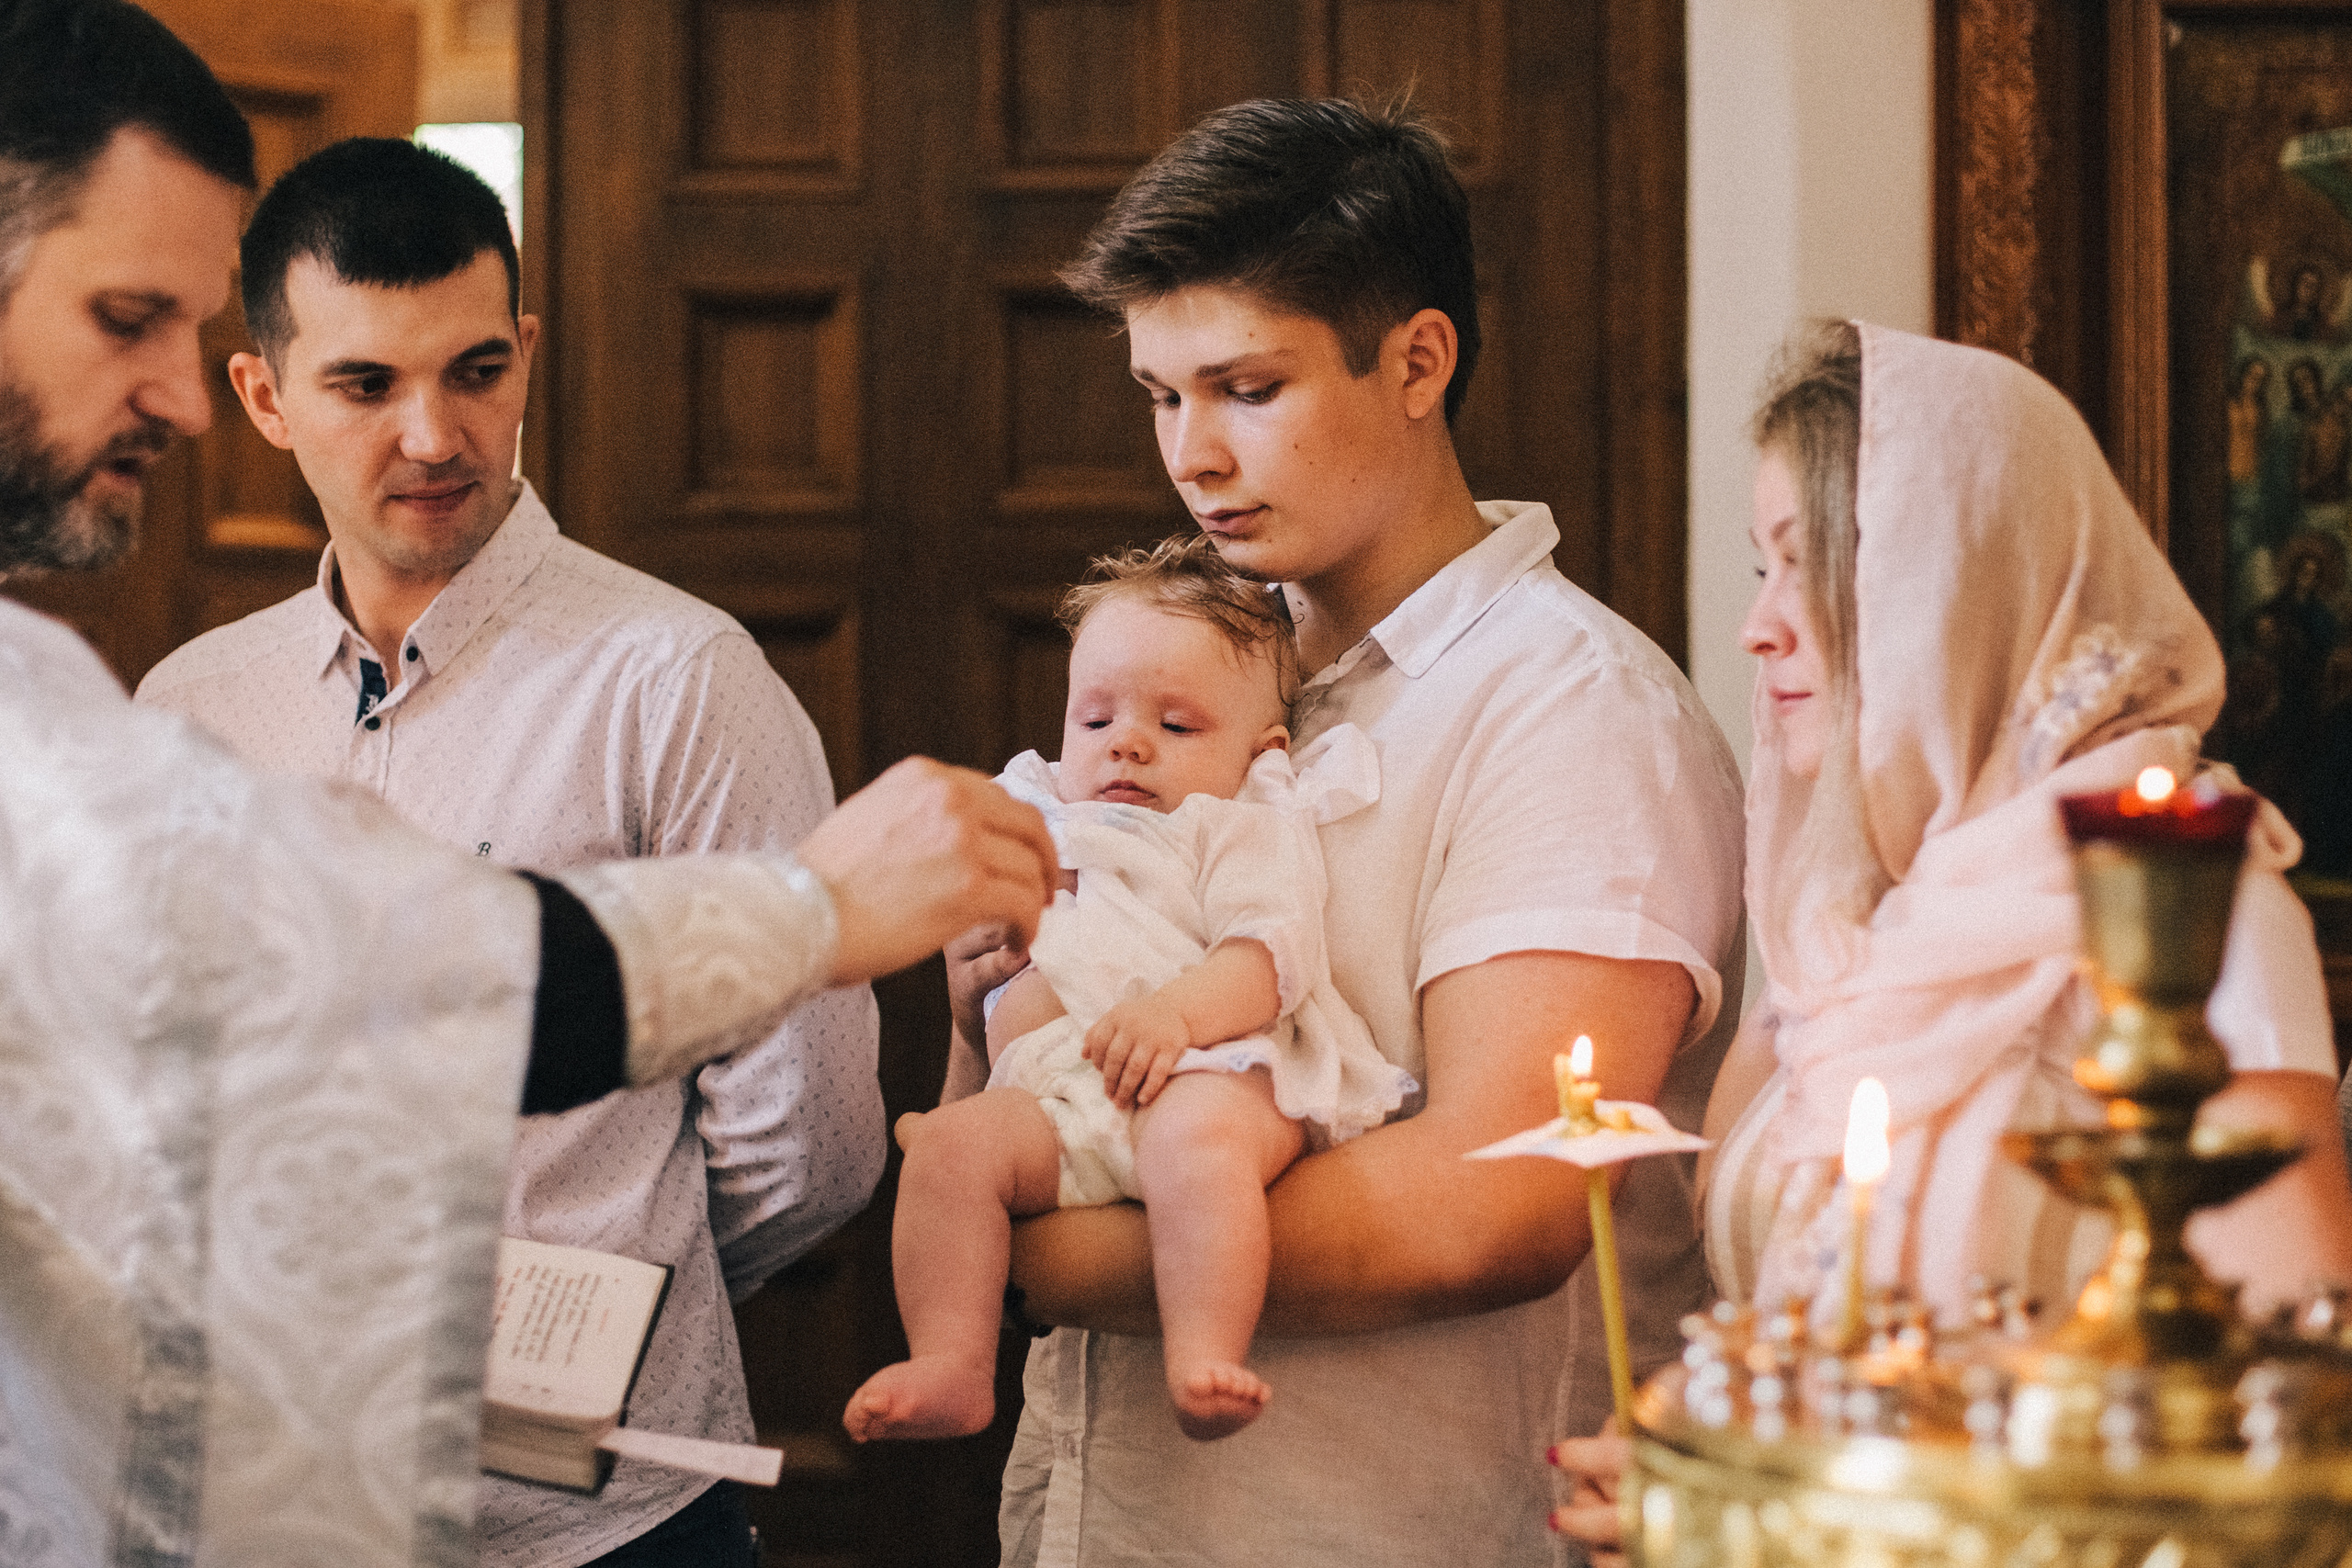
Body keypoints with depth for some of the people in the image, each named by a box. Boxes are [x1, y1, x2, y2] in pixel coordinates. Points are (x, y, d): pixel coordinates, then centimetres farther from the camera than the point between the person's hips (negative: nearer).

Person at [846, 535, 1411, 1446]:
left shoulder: (1246, 829, 15)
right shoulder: (1047, 831, 32)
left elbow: (1271, 951, -4)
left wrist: (1178, 1008, -23)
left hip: (1216, 1073, -5)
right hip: (1059, 1100, 5)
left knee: (1198, 1139, -38)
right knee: (953, 1143, -23)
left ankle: (1203, 1369, -44)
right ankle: (952, 1370, -24)